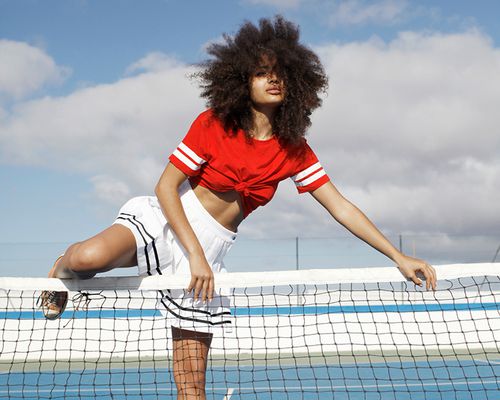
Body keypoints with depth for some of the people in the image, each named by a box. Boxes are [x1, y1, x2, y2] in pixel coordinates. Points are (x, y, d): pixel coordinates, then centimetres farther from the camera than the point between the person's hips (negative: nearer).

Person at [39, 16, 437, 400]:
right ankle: (63, 268, 4)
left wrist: (399, 257, -3)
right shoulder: (213, 124, -8)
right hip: (164, 223, -3)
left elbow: (341, 207, 3)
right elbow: (165, 187, -10)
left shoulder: (293, 149, 2)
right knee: (90, 257, -34)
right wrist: (195, 253, -20)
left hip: (208, 252, 3)